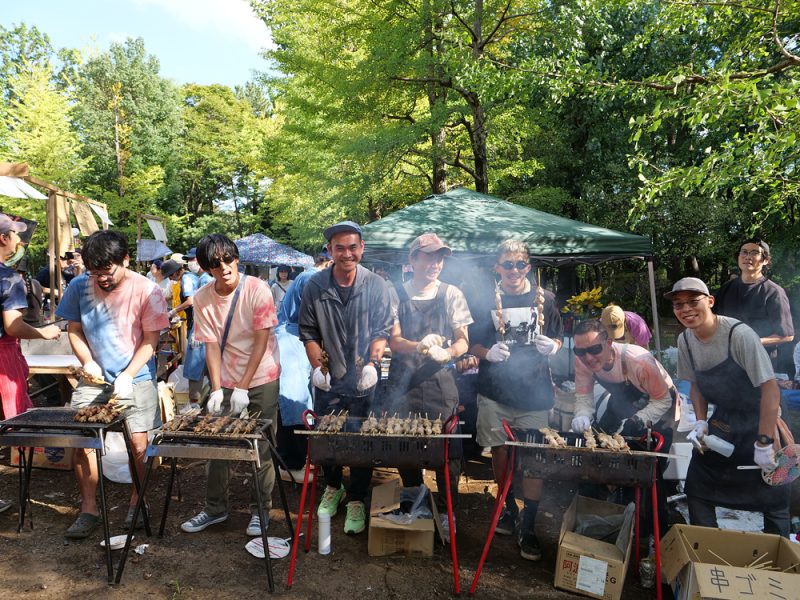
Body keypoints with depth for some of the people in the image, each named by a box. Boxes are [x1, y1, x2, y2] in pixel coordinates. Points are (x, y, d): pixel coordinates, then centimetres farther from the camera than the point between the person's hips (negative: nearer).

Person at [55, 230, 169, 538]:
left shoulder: (146, 290, -12)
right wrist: (87, 362, -8)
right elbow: (74, 330, 8)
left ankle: (136, 502, 19)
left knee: (138, 442, -4)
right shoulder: (79, 287, -2)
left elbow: (150, 340, -10)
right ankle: (88, 510, 14)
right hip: (93, 379, 3)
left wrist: (127, 375, -18)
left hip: (136, 380, -3)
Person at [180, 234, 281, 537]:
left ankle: (260, 510, 21)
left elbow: (261, 342, -16)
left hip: (261, 379, -3)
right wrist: (217, 389, -12)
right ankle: (216, 507, 28)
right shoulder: (202, 298, -6)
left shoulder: (257, 290, -16)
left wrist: (243, 388, -17)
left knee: (261, 447, 5)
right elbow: (211, 345, -4)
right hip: (226, 381, 3)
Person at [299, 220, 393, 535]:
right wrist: (317, 366, -7)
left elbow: (382, 330, -3)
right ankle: (332, 486, 40)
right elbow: (308, 332, 3)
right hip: (328, 380, 2)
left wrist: (373, 363, -16)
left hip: (364, 381, -1)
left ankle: (357, 500, 25)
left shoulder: (376, 285, -5)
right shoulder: (315, 286, -2)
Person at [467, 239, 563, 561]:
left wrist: (553, 347, -9)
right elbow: (473, 345, 6)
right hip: (495, 392, 0)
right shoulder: (485, 301, 2)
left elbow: (558, 338, 13)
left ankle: (528, 527, 15)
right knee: (500, 452, 11)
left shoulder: (544, 299, 4)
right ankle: (508, 507, 36)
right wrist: (488, 353, -15)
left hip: (534, 393, 0)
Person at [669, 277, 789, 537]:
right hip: (723, 420, 6)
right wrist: (701, 422, -5)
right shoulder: (685, 340, -6)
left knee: (773, 497, -1)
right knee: (696, 486, 7)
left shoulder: (739, 334, -26)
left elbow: (770, 388, -26)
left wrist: (764, 443, -26)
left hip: (760, 419, -5)